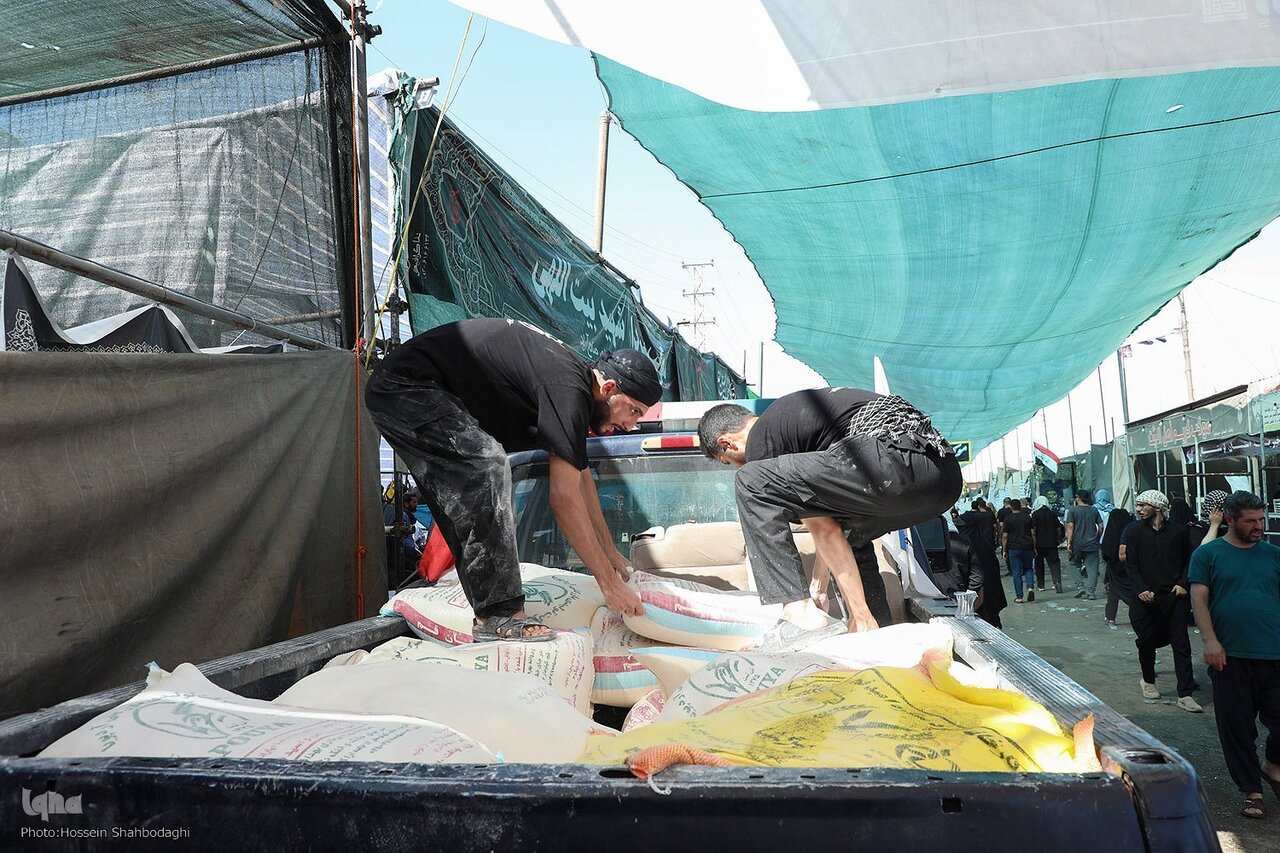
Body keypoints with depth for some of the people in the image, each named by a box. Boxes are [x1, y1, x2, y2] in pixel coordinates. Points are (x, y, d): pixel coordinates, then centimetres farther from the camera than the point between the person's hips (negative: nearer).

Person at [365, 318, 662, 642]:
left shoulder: (574, 376, 9)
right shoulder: (567, 389, -22)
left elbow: (582, 478, 17)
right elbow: (565, 497, -24)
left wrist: (611, 553, 19)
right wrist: (609, 582, -18)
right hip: (405, 386, -11)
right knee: (487, 464, -26)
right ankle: (499, 616, -24)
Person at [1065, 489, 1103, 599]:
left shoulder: (1073, 510, -4)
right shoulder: (1094, 510, 7)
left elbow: (1070, 526, -10)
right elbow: (1101, 526, 6)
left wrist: (1069, 542, -11)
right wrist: (1097, 538, 18)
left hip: (1077, 544, -2)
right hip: (1092, 545, 3)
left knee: (1076, 565, 13)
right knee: (1092, 569, 4)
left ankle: (1082, 586, -3)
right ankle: (1091, 591, 1)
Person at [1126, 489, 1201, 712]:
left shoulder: (1178, 531, 2)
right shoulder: (1137, 533, 3)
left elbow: (1188, 560, 10)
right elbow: (1131, 565, 2)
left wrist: (1182, 583, -5)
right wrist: (1141, 589, -11)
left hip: (1174, 596, -1)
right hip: (1147, 597, 1)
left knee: (1181, 644, -1)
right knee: (1146, 642, 10)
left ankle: (1185, 695, 1)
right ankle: (1148, 681, 33)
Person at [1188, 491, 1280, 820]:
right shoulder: (1208, 554, 3)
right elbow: (1199, 598, -3)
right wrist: (1210, 641, -12)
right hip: (1230, 657, -2)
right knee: (1237, 727, 5)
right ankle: (1251, 791, 20)